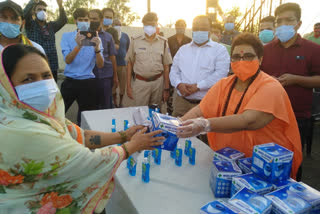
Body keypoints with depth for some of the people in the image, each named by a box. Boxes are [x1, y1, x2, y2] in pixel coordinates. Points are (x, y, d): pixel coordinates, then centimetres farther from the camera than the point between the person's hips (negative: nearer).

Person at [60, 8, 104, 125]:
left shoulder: (95, 39, 2)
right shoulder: (67, 36, 1)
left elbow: (100, 65, -7)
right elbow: (67, 60, -12)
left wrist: (97, 49, -25)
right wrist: (78, 46, -28)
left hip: (88, 83, 1)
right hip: (70, 81, 0)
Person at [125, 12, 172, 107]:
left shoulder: (163, 42, 5)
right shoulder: (135, 41, 2)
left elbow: (166, 66, 6)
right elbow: (130, 64, 6)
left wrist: (166, 89, 4)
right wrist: (128, 86, 1)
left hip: (158, 82, 1)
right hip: (140, 82, -1)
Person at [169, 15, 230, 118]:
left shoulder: (220, 50, 3)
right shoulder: (183, 49, 18)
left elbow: (220, 74, -9)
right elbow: (174, 71, 14)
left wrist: (198, 86, -16)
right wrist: (179, 84, -8)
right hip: (182, 101, 4)